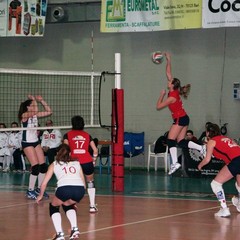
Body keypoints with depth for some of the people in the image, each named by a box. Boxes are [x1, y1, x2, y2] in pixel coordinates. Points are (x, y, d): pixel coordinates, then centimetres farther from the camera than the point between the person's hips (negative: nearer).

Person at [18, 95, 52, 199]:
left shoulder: (35, 115, 6)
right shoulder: (24, 115, -15)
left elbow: (49, 111, 6)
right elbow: (35, 111, -34)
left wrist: (41, 101, -1)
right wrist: (34, 99, -22)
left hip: (36, 142, 8)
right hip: (27, 143, -8)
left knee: (43, 166, 4)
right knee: (35, 167, -13)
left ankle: (39, 189, 16)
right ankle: (30, 191, -3)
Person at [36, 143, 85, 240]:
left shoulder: (54, 164, 26)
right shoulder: (76, 163, 31)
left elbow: (44, 183, 26)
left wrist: (40, 195, 44)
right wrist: (75, 197, 43)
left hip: (64, 188, -3)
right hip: (80, 189, 3)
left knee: (53, 207, 27)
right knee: (68, 205, 35)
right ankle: (74, 229, 18)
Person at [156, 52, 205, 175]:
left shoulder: (172, 97, -18)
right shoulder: (174, 91, 3)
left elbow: (158, 106, -9)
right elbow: (168, 73, 9)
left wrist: (162, 95, 1)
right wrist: (168, 60, 10)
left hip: (180, 119, -9)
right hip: (184, 119, 9)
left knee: (171, 140, -7)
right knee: (181, 142, 8)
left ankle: (175, 163, -17)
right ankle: (202, 148, -4)